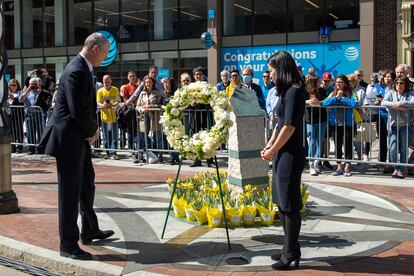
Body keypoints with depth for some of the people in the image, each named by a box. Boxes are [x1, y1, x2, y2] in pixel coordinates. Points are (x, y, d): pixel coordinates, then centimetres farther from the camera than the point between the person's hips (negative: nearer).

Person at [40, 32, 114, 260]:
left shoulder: (84, 69, 10)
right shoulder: (76, 72, -23)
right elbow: (78, 112, -26)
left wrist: (92, 129, 0)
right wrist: (94, 129, -9)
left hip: (80, 138, 11)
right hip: (68, 139, -11)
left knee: (87, 183, 21)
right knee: (70, 190, -2)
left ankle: (89, 231, 37)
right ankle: (68, 244, 10)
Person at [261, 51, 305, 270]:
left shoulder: (294, 92, -15)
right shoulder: (285, 91, 13)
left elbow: (289, 127, -19)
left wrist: (273, 150, -10)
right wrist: (269, 146, 10)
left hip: (291, 155, -10)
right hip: (282, 154, 10)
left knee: (290, 205, -1)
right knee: (282, 203, 15)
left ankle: (291, 254, 10)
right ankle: (289, 249, 27)